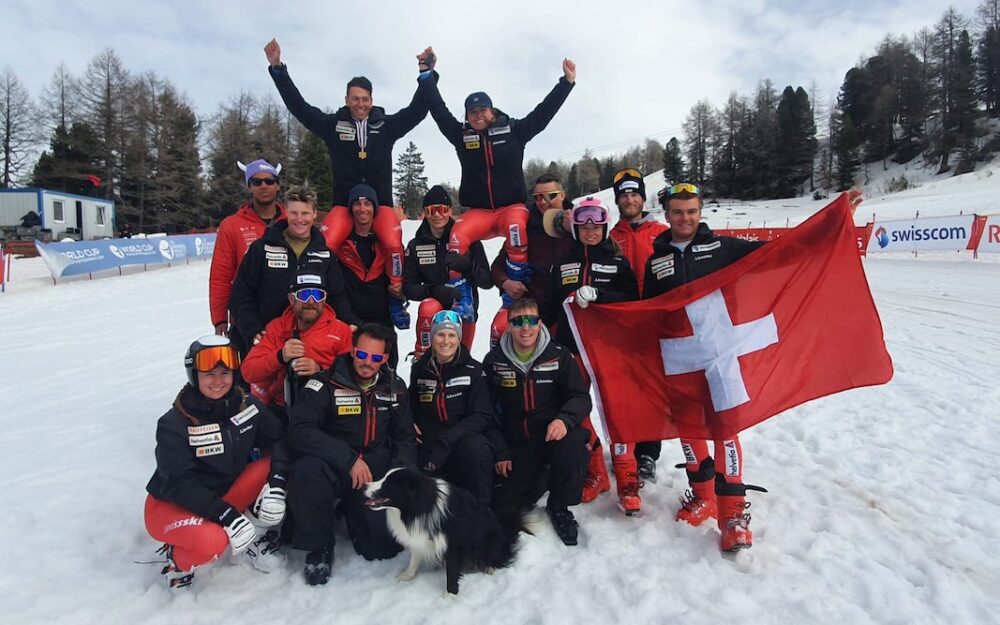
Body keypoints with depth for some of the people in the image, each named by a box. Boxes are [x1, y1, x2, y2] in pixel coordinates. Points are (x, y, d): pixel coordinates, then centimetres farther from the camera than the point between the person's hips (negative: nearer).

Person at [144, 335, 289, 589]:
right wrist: (228, 516, -35)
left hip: (226, 493, 4)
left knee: (272, 468, -20)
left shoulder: (247, 406, -8)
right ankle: (178, 559, 0)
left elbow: (278, 439, -8)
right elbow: (180, 485, -26)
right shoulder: (173, 424, -22)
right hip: (172, 505, -4)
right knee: (210, 542, -35)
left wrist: (277, 484, -27)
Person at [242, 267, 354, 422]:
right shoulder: (276, 327, 10)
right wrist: (280, 357, -15)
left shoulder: (341, 330, 3)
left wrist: (321, 371, -17)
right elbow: (248, 372, 3)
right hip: (278, 410, 3)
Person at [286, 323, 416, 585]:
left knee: (387, 546, -12)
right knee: (308, 469, -36)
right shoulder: (325, 384, -10)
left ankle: (352, 514, 24)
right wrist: (349, 459, -26)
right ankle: (319, 546, -8)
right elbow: (299, 432, -20)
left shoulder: (395, 388, 5)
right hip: (333, 469, -3)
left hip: (377, 473, 3)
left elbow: (405, 437, 12)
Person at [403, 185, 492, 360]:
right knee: (428, 308, -33)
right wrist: (434, 291, -24)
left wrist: (467, 266, -30)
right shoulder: (416, 245, -3)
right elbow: (408, 287, -4)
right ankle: (421, 359, -15)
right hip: (435, 307, 0)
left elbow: (488, 281, -9)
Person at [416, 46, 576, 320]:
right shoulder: (461, 135, 8)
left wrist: (566, 82, 2)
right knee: (457, 237, -28)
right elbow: (438, 109, 7)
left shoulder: (513, 130, 4)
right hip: (478, 211, 2)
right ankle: (463, 302, -19)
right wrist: (427, 74, 3)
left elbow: (543, 113, 4)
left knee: (516, 226, -37)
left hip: (512, 206, -1)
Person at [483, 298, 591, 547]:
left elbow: (581, 397, -4)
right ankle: (540, 475, 24)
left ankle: (560, 506, -7)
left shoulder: (559, 355, -5)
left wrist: (564, 419, -26)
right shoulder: (494, 360, -1)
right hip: (516, 443, 2)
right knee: (503, 504, -9)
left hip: (554, 433, -1)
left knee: (574, 441, -35)